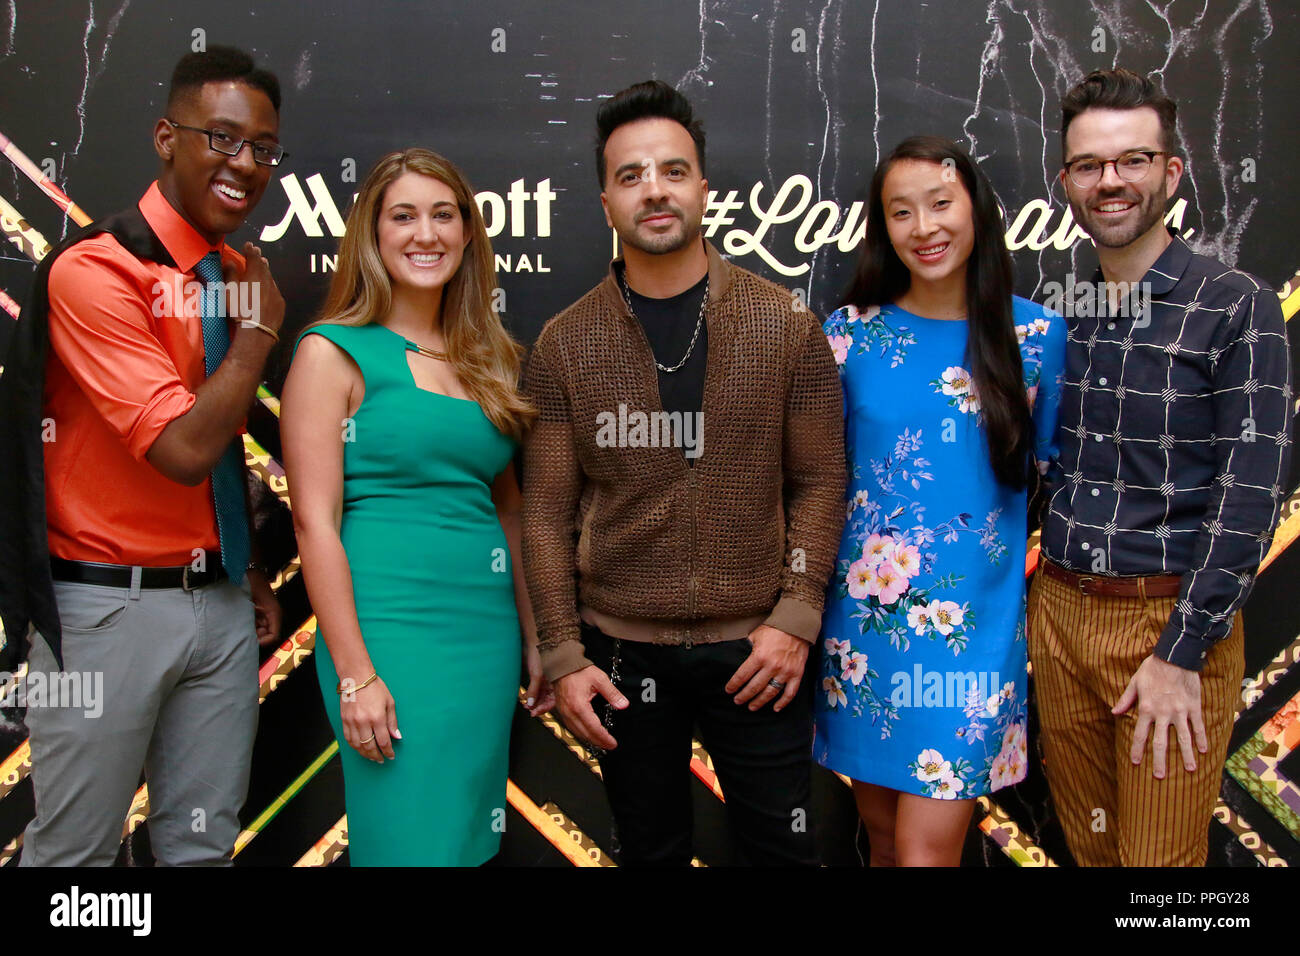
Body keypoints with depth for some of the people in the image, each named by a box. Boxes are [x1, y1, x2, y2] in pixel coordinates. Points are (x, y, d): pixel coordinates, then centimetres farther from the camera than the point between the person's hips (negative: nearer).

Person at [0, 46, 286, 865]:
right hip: (109, 606, -6)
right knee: (74, 849, 7)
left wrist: (250, 571, 13)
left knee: (203, 842, 13)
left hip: (222, 603, 6)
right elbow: (185, 450, -22)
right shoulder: (94, 271, -14)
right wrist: (259, 328, -10)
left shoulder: (239, 275, 8)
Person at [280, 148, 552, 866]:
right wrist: (355, 673, -14)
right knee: (411, 841, 0)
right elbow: (315, 520, -9)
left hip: (489, 633, 6)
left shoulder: (485, 359, 14)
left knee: (471, 839, 14)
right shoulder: (334, 352, -4)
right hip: (391, 632, -6)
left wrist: (533, 640, 14)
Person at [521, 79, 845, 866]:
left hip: (755, 647, 0)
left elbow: (819, 482, -1)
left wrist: (796, 617, -10)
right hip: (622, 650, 1)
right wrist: (564, 655, -3)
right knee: (650, 850, 17)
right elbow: (548, 512, 1)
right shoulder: (565, 344, -1)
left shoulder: (787, 325, -3)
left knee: (781, 845, 13)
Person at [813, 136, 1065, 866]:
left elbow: (1047, 471, 8)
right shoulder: (849, 334, -1)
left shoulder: (1036, 333, -2)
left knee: (927, 847, -4)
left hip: (976, 622, -1)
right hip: (865, 619, 2)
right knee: (884, 836, 16)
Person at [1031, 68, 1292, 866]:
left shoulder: (1236, 307, -8)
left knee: (1158, 854, 4)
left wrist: (1182, 653, -16)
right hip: (1059, 613, 5)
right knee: (1087, 844, 16)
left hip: (1171, 622, -4)